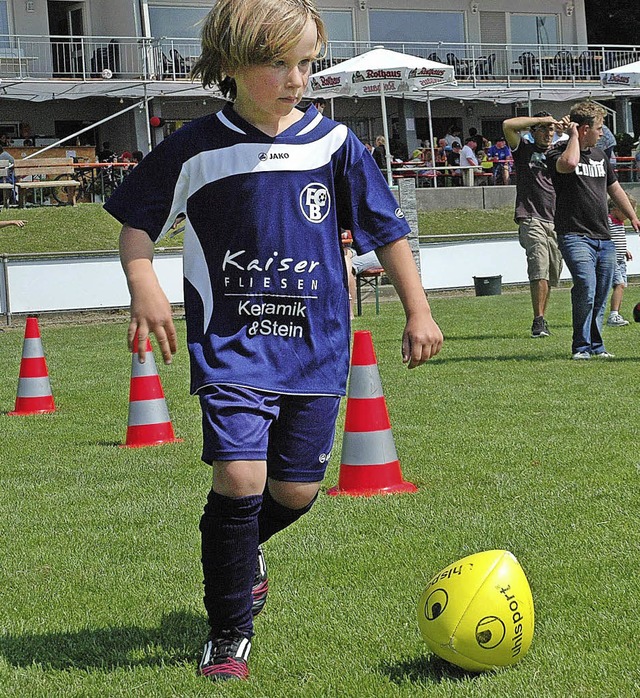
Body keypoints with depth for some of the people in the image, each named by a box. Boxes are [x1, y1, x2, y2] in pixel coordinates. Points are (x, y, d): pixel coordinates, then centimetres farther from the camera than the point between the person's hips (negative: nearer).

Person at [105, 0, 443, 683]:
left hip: (317, 345, 3)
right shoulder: (197, 149, -4)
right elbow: (137, 221, 7)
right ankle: (228, 636, 0)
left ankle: (239, 553, 42)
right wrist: (145, 291, -10)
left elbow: (386, 229, 9)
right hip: (232, 344, -3)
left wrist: (418, 311, 7)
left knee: (296, 490, 6)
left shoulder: (333, 143, 0)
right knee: (241, 477, -17)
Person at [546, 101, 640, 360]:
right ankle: (581, 347, -10)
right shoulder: (557, 153, -5)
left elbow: (614, 188, 29)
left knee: (601, 296, 7)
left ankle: (596, 346, 18)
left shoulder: (599, 155, 18)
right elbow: (569, 163, -30)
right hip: (575, 235, -7)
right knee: (586, 289, -20)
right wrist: (573, 135, -15)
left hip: (603, 238, 7)